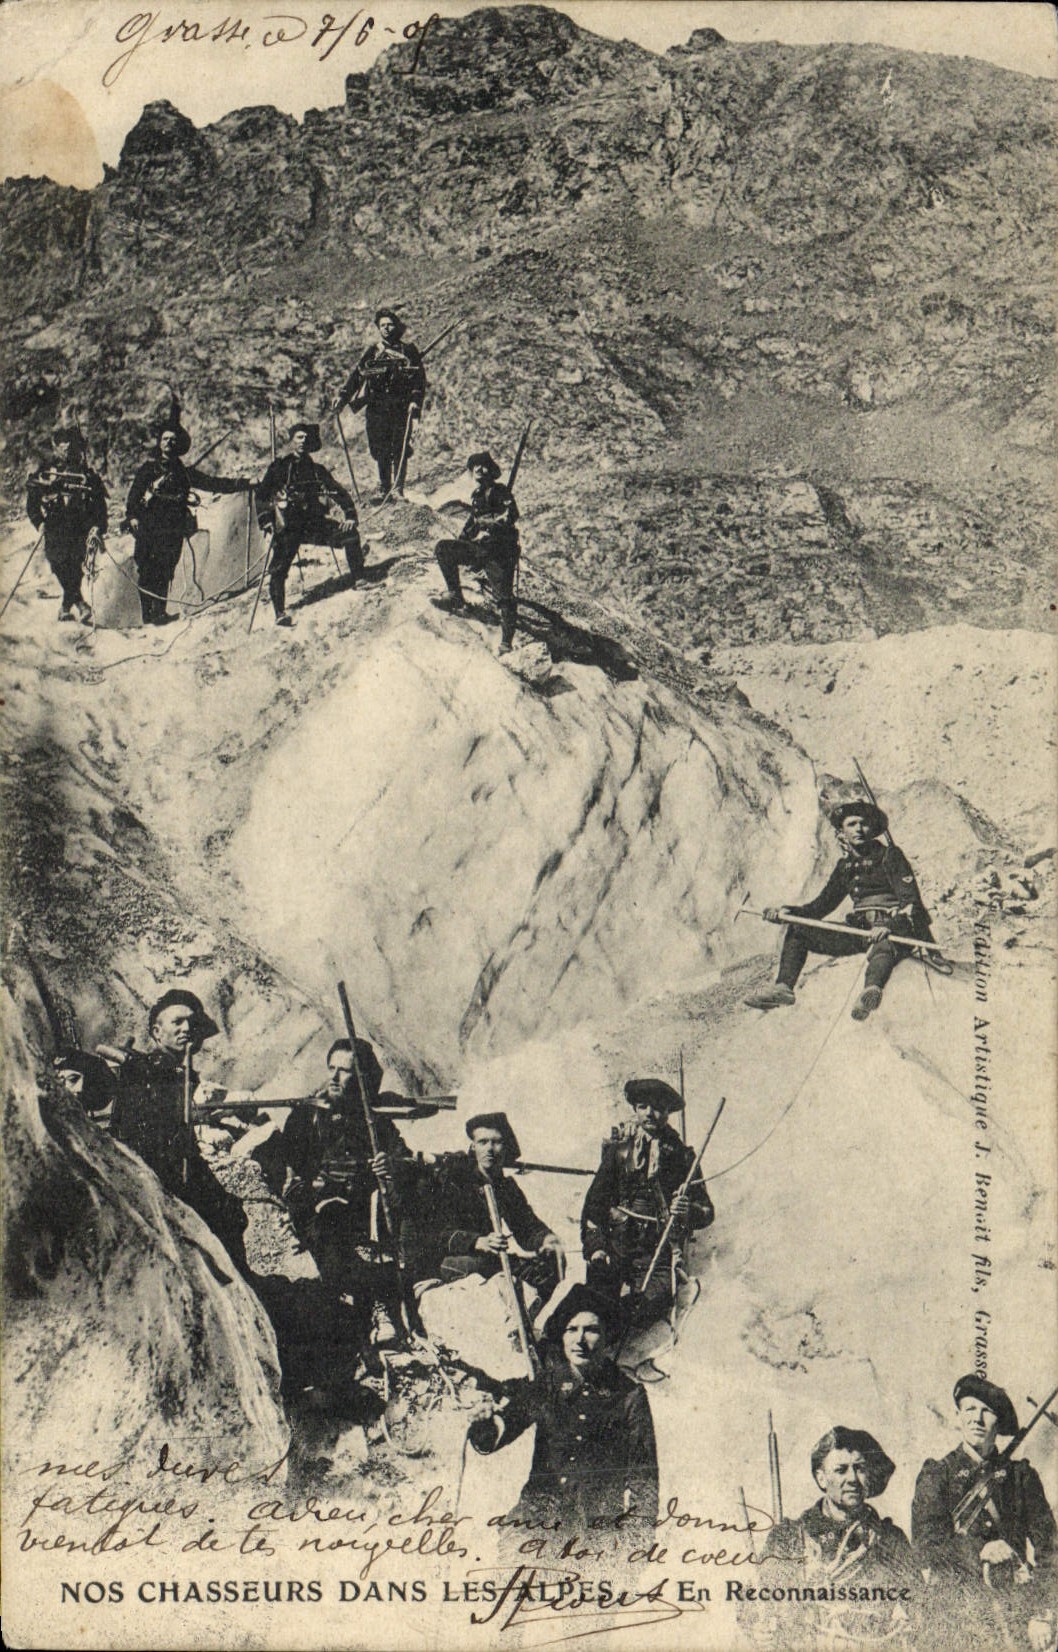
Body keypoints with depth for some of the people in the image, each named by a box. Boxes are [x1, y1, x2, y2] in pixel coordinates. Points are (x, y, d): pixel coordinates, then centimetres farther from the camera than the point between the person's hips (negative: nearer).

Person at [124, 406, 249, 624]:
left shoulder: (184, 471, 17)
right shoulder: (148, 467, 13)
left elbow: (212, 483, 15)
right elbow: (134, 493, 8)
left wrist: (241, 485, 7)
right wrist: (132, 516, -6)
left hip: (172, 531, 1)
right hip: (147, 527, -1)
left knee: (164, 571, -8)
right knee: (145, 570, -7)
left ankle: (159, 611, -2)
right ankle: (146, 613, -5)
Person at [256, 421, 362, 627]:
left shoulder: (317, 470, 12)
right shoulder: (279, 466, 2)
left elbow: (339, 493, 14)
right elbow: (261, 495, 3)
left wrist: (350, 516, -1)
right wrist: (266, 520, -10)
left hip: (315, 522, 3)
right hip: (288, 526, -3)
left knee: (350, 533, -14)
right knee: (279, 569, -19)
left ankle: (358, 580, -1)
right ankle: (280, 613, -14)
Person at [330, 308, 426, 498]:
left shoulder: (408, 350, 7)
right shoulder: (372, 351, 12)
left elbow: (420, 378, 3)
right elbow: (356, 374, 5)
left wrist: (415, 401, -10)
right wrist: (342, 396, -7)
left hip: (400, 409, -2)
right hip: (376, 409, 2)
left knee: (399, 449, -6)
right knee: (380, 451, 3)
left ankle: (398, 488, -3)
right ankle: (383, 489, 12)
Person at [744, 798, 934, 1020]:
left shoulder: (890, 855, -1)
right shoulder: (846, 865, 17)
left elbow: (911, 901, -11)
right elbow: (821, 905, 22)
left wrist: (889, 926, -32)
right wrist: (788, 912, 4)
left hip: (895, 930, -7)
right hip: (859, 931, 7)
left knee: (882, 949, -44)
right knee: (797, 930, 3)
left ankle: (871, 990, -77)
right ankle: (783, 987, -15)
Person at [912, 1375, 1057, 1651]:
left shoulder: (1020, 1474, 15)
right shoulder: (936, 1473, 11)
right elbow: (925, 1545, 2)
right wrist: (978, 1551, -12)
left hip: (1017, 1597, 1)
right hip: (957, 1600, -1)